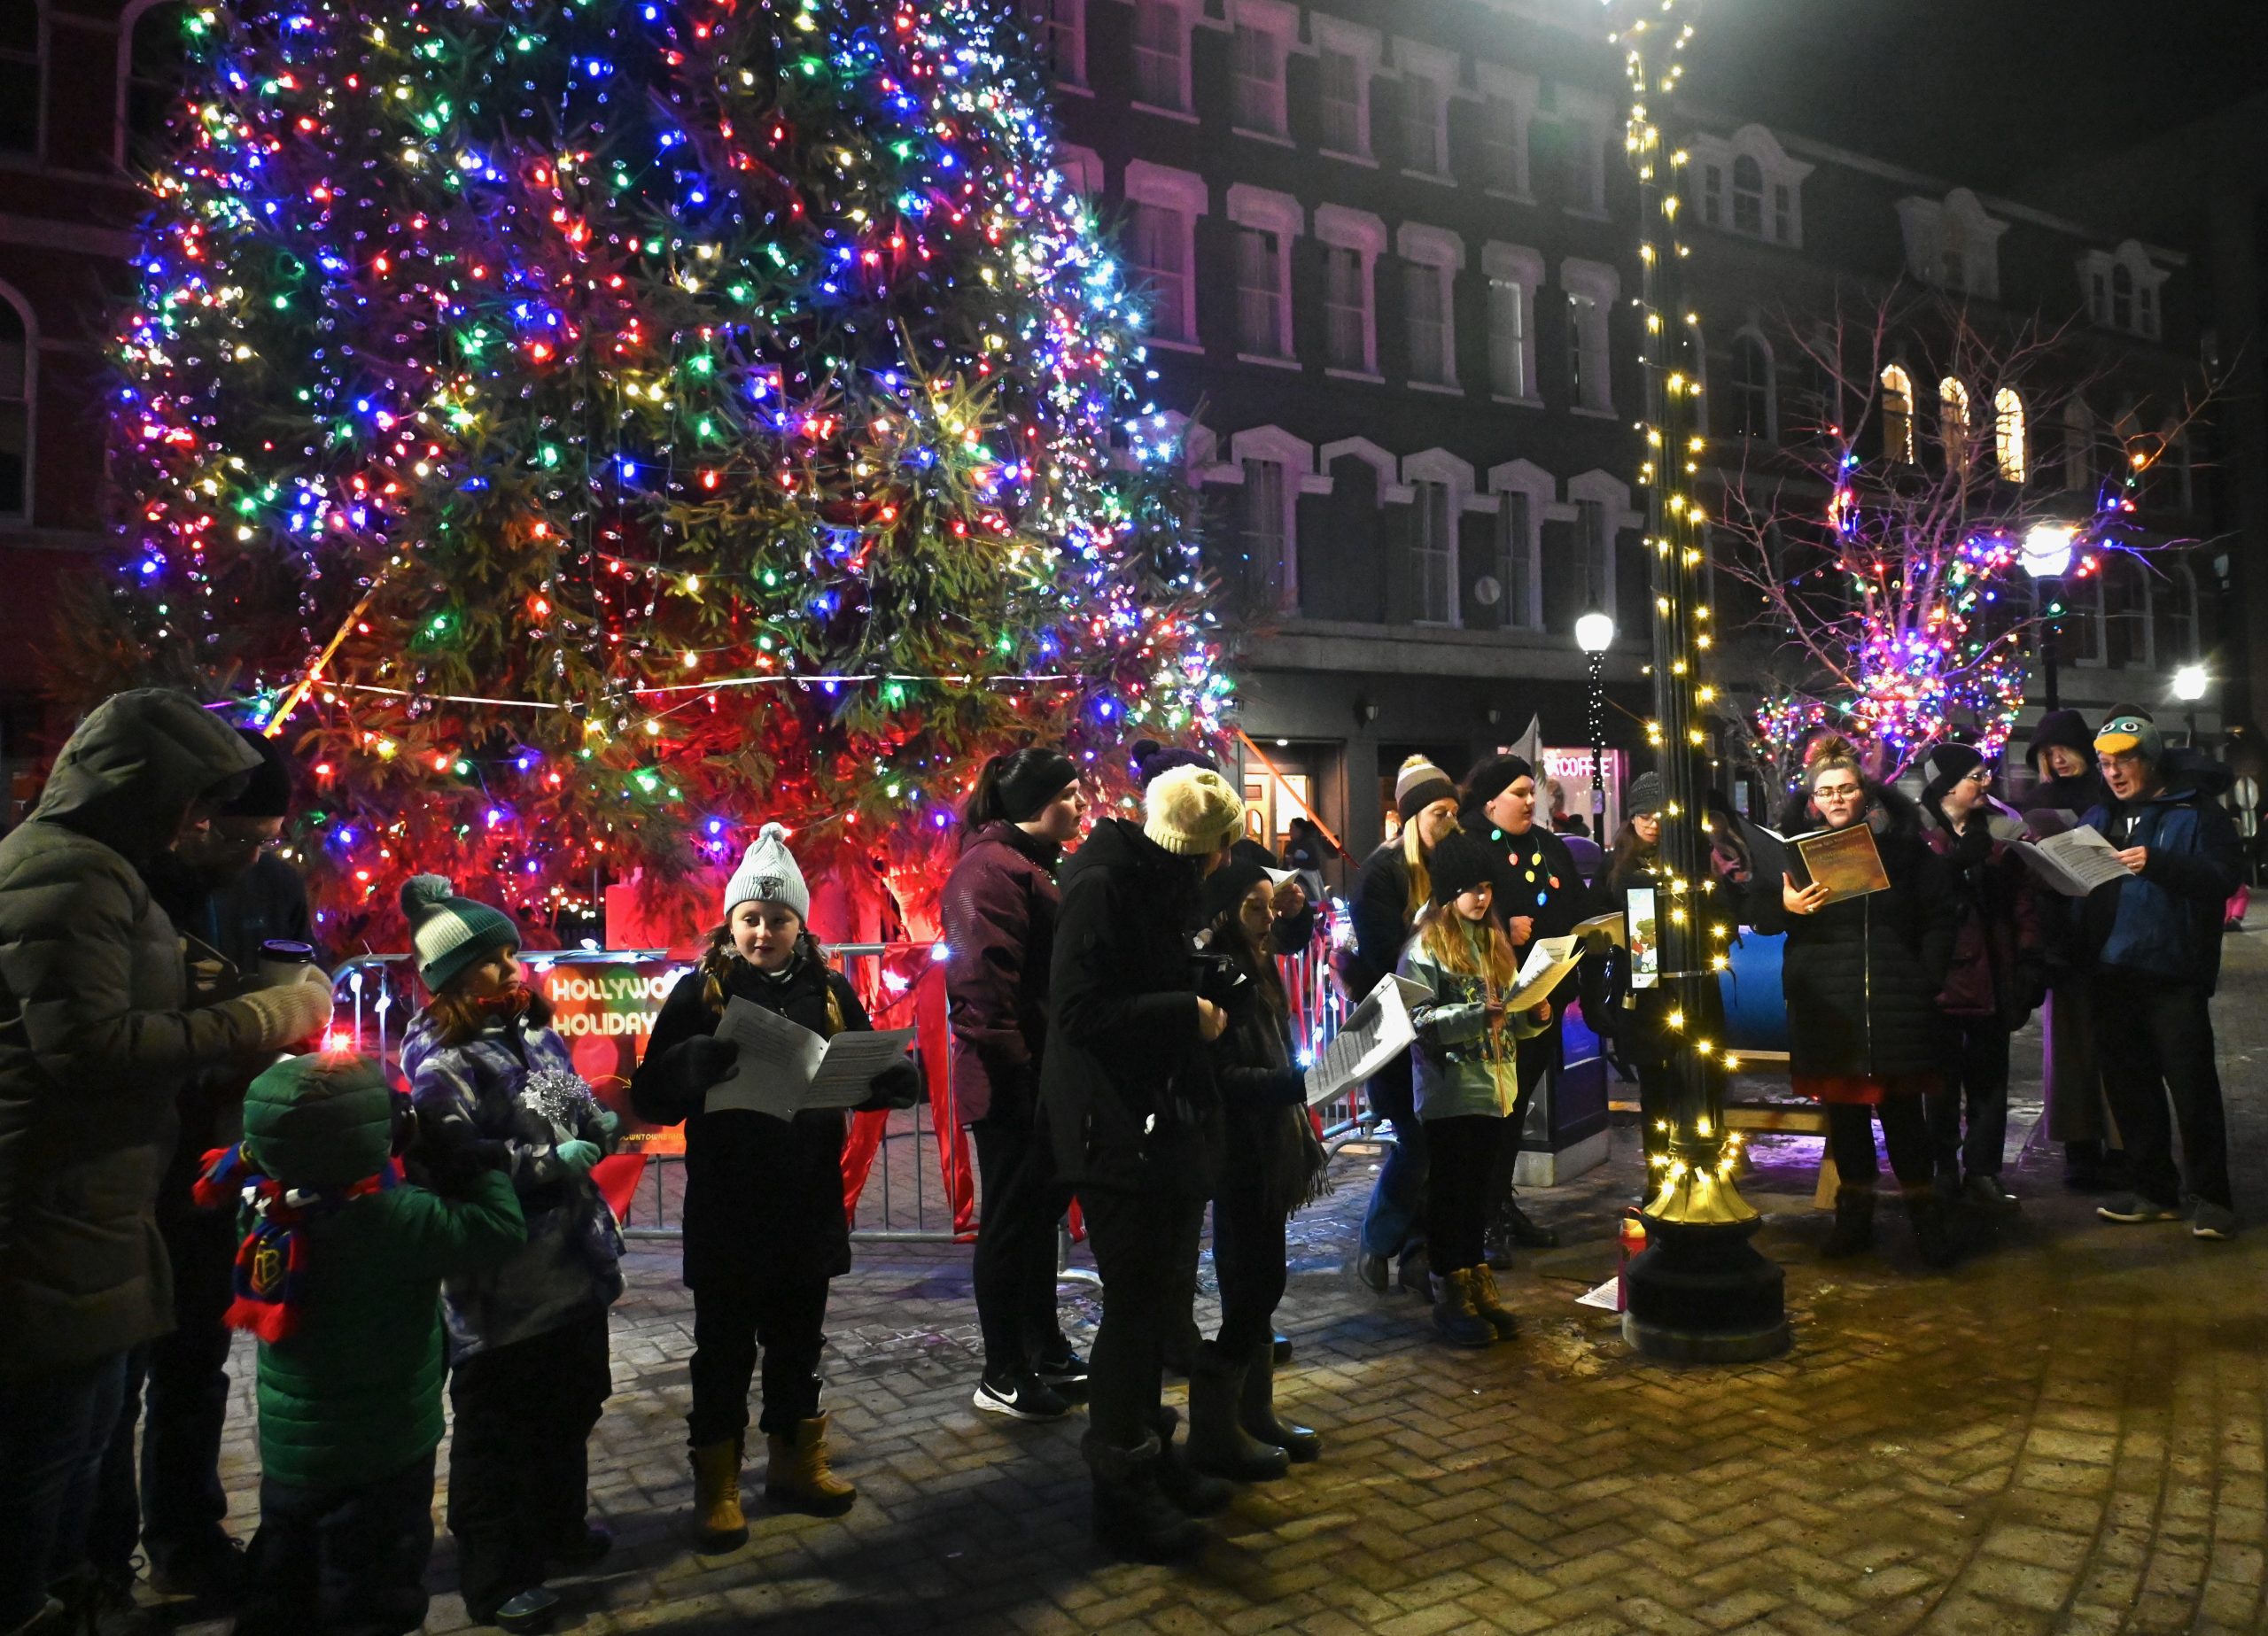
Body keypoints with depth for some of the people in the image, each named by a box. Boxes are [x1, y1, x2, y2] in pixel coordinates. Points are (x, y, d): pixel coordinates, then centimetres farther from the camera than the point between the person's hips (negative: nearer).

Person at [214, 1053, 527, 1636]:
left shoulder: (272, 1208, -9)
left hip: (290, 1451, 6)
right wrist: (472, 1155, -13)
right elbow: (499, 1227, -26)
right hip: (378, 1460, -6)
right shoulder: (391, 1217, -29)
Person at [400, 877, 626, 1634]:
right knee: (500, 1428, 5)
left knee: (572, 1403, 22)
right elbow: (454, 1161, -24)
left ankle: (558, 1526, 43)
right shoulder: (438, 1058, -15)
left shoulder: (531, 1028, 9)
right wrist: (549, 1161, -23)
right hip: (503, 1281, -8)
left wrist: (602, 1125, 2)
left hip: (572, 1259, 8)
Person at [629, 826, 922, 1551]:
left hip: (808, 1204, 3)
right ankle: (717, 1484, 27)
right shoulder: (700, 992, -7)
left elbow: (867, 1077, 7)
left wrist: (894, 1078, -16)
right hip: (725, 1210, -3)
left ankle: (797, 1462, 37)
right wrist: (698, 1067, -31)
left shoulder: (830, 991, 1)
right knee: (724, 1350, 10)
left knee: (798, 1342, 18)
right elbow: (652, 1099, -10)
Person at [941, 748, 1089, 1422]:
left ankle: (1045, 1352, 33)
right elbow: (983, 982, -24)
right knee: (1012, 1219, 0)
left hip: (1046, 1078, 10)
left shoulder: (1035, 865, 16)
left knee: (1042, 1211, 19)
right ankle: (1003, 1375, 13)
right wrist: (1013, 1070, -23)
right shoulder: (991, 871, -17)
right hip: (1012, 1085, -10)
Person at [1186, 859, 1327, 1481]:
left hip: (1266, 1153, 9)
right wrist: (1291, 1083, -29)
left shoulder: (1257, 970, 14)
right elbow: (1220, 1077, -22)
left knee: (1258, 1285, 14)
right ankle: (1213, 1430, 7)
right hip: (1237, 1155, -9)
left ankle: (1255, 1414, 25)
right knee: (1253, 1285, -4)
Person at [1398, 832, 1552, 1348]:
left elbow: (1512, 1017, 17)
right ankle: (1450, 1295, 9)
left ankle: (1477, 1284, 22)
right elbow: (1418, 1018, -17)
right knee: (1449, 1189, 1)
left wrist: (1535, 1013, -4)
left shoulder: (1496, 944, 15)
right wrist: (1477, 1016, -26)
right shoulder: (1425, 947, -7)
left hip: (1495, 1089, 6)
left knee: (1478, 1189, 13)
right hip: (1449, 1092, -6)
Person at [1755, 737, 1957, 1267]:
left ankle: (1925, 1213, 12)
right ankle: (1854, 1212, 20)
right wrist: (1785, 906, -20)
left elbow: (1938, 916, 6)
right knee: (1844, 1106, 9)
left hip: (1895, 1000, -1)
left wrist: (1927, 978, -4)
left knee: (1901, 1105, 0)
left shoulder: (1902, 842, 4)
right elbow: (1760, 915, 2)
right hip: (1825, 1001, 1)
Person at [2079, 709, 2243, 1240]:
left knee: (2192, 1086, -1)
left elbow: (2224, 876, -16)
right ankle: (2155, 1192, 23)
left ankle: (2212, 1198, 12)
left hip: (2172, 973, -6)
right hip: (2111, 974, 6)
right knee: (2128, 1086, 12)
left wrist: (2159, 864, -29)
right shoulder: (2099, 818, 15)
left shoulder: (2194, 811, -4)